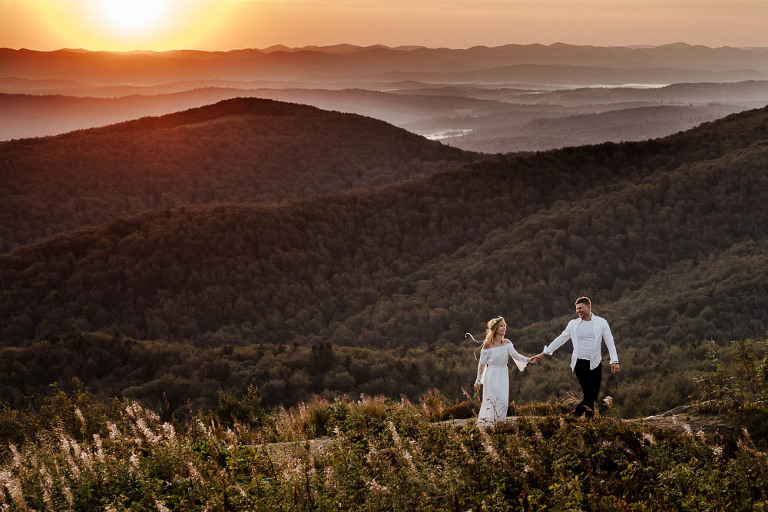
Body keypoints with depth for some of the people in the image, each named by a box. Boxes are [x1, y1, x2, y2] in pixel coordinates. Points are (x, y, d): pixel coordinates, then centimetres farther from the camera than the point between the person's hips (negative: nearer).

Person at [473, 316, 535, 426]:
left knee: (503, 402, 1)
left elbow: (515, 355, -10)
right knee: (491, 400, -8)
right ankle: (486, 424, -2)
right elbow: (482, 363, -3)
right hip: (491, 375, -5)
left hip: (503, 375, 5)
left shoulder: (507, 343, 5)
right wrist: (478, 381, 0)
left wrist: (527, 359, -29)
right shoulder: (487, 344, -8)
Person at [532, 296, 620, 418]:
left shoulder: (601, 322, 4)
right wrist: (544, 353, 15)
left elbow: (610, 342, 1)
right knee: (589, 395, -9)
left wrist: (614, 361, -9)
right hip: (579, 363, 0)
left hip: (595, 364, 0)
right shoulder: (573, 324, 8)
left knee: (592, 395, -3)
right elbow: (560, 340, 16)